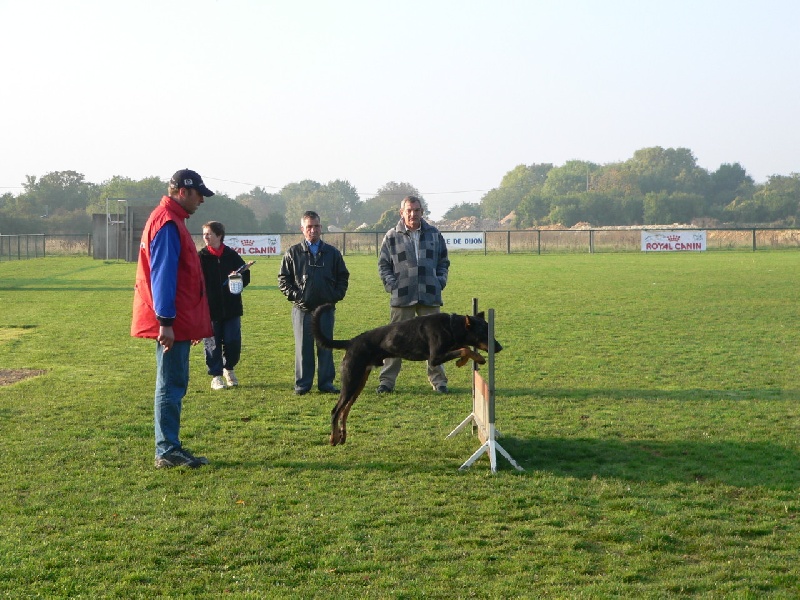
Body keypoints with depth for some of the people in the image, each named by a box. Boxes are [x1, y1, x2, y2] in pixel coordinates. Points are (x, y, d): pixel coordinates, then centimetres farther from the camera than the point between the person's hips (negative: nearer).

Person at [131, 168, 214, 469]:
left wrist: (193, 322, 27)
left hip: (177, 321, 10)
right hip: (172, 323, -10)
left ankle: (170, 447, 20)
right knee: (171, 385, -6)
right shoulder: (167, 223, -14)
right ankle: (167, 451, -2)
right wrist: (165, 322, -24)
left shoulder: (172, 221, 18)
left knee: (174, 384, 13)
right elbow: (163, 275, -21)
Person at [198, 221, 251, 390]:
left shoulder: (232, 255, 5)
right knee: (213, 344, 3)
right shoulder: (201, 257, -2)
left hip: (232, 308, 2)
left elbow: (246, 275, 11)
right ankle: (216, 376, 15)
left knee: (233, 342, 2)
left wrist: (238, 280, -12)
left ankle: (229, 368, 27)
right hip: (210, 309, -2)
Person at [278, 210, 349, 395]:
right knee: (303, 348, 2)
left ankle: (326, 382, 12)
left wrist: (337, 295, 1)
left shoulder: (332, 253, 8)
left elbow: (343, 276, 14)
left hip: (326, 308, 1)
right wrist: (294, 295, -6)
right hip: (302, 310, -1)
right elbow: (283, 279, 6)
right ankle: (302, 384, 8)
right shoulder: (293, 253, 4)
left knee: (326, 347, 5)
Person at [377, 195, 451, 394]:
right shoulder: (392, 236, 3)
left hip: (430, 296, 2)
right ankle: (387, 380, 8)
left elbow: (444, 261, 17)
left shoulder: (434, 234, 9)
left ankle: (438, 379, 14)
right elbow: (383, 265, 7)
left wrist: (441, 280, 4)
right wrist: (391, 284, -5)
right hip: (402, 296, -2)